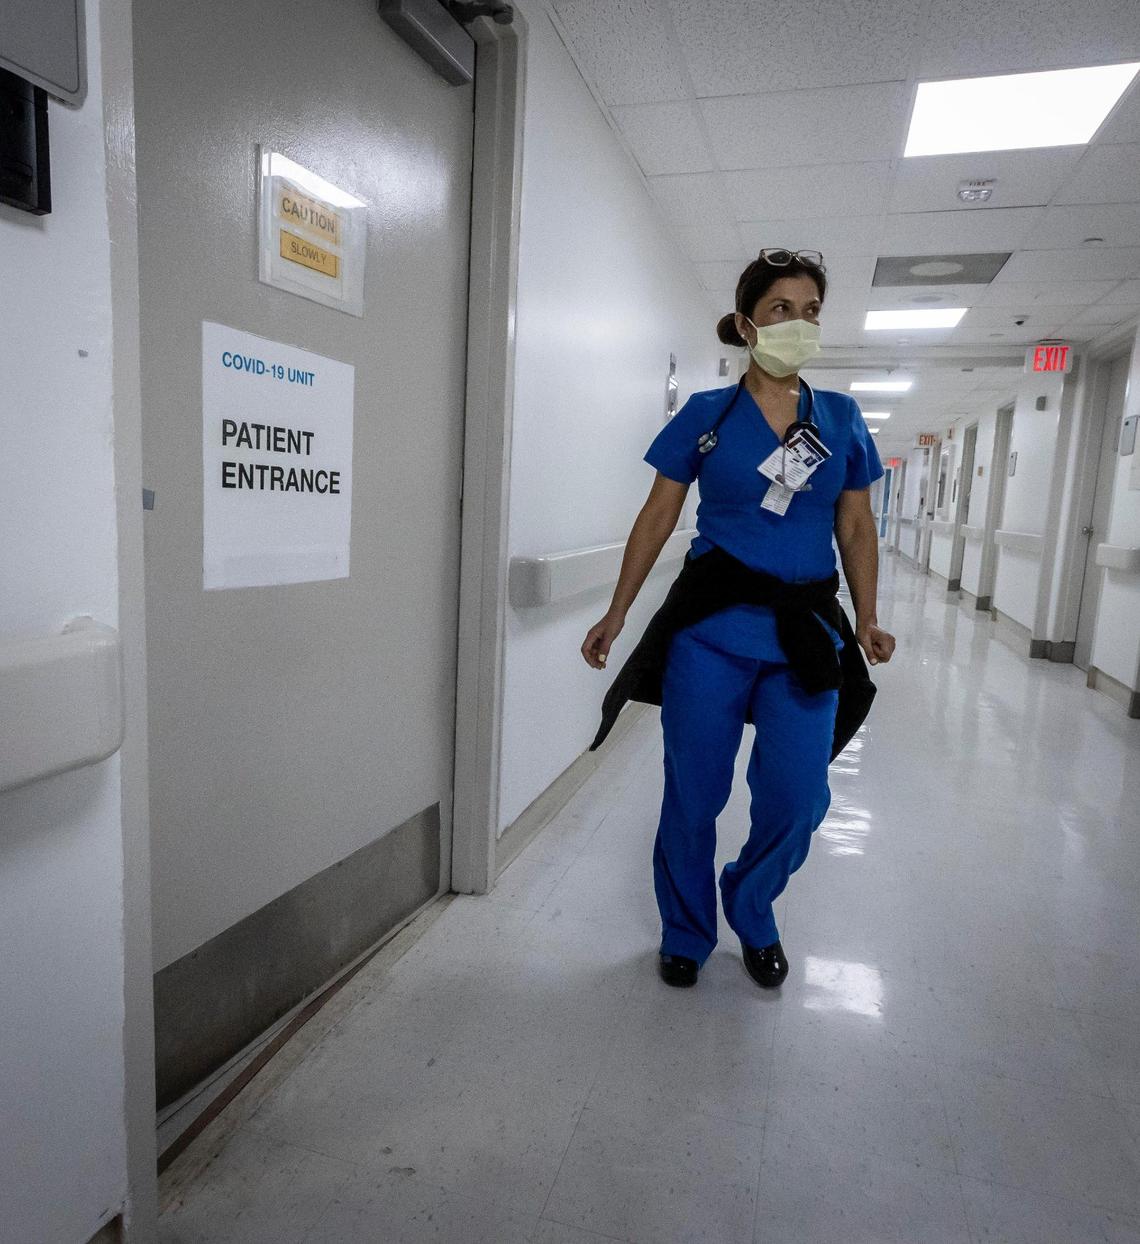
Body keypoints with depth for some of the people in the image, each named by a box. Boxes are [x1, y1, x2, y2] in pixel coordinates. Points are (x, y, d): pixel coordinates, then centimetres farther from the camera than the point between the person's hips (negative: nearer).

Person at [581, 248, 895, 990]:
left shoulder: (843, 420, 8)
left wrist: (866, 622, 1)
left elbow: (858, 529, 12)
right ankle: (686, 933, 31)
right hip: (710, 626, -2)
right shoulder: (705, 415, 1)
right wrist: (616, 616, 0)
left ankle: (752, 915, 33)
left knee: (797, 798, 2)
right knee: (694, 794, 6)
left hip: (806, 633, 2)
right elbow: (658, 519, 3)